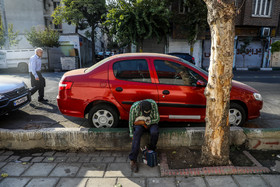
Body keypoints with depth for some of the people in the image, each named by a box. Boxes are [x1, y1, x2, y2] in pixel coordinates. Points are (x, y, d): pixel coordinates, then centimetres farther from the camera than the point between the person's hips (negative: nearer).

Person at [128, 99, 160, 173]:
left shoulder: (153, 104, -25)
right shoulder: (134, 107, -24)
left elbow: (157, 119, -16)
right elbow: (131, 122, -11)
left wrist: (144, 122, -25)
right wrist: (132, 135, -14)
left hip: (151, 122, 1)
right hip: (139, 124, 0)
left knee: (154, 132, -31)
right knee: (137, 134, -30)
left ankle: (151, 150, -3)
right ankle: (133, 160, -25)